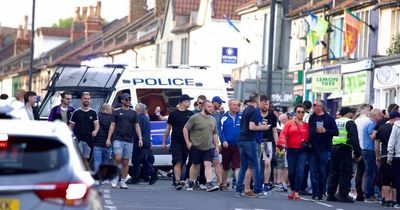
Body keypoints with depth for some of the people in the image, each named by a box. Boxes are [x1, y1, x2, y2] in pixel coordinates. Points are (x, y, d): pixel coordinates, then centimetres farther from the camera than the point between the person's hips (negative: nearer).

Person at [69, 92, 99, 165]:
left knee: (86, 159, 12)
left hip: (88, 140, 3)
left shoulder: (93, 113, 8)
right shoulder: (76, 112, 2)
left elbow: (96, 124, 0)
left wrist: (95, 131, -23)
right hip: (78, 139, -3)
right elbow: (71, 126, 3)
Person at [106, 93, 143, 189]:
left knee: (126, 162, 2)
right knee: (118, 158, -19)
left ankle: (122, 181, 9)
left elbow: (137, 126, 11)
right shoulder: (116, 112, 7)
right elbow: (112, 125, 5)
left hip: (129, 141, 2)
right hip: (118, 139, -2)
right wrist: (108, 138, -3)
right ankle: (115, 177, 0)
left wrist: (140, 138, -1)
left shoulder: (133, 113, 12)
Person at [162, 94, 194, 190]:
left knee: (182, 163, 7)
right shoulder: (173, 114, 2)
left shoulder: (190, 114, 10)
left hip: (186, 143, 3)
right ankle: (177, 181, -21)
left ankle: (176, 181, 16)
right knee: (177, 162, -14)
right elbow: (168, 129, 8)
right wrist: (164, 142, 7)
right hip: (175, 142, -3)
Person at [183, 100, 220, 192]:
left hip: (209, 147, 4)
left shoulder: (213, 120, 11)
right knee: (195, 165, 6)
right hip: (196, 146, -4)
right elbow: (185, 129, -6)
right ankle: (191, 183, 22)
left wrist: (216, 146, 14)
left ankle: (209, 184, -16)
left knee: (208, 165, -8)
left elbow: (215, 134, 19)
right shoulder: (195, 118, -7)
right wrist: (188, 142, -10)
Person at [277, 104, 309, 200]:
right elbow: (283, 134, -6)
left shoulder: (306, 125, 11)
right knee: (291, 171, 4)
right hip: (291, 151, 0)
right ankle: (292, 190, 24)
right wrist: (283, 143, -22)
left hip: (303, 151, 0)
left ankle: (296, 192, -10)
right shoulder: (289, 124, 6)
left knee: (300, 171, -13)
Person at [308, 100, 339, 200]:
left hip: (324, 150, -4)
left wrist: (325, 131, -18)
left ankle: (321, 193, 8)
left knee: (323, 172, 1)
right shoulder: (312, 117, 13)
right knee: (313, 172, 0)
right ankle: (315, 193, 3)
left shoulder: (329, 118, -1)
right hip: (313, 149, 4)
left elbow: (336, 132, -7)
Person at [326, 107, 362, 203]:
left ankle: (331, 194, 11)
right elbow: (355, 140, -13)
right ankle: (343, 195, -5)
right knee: (346, 174, -2)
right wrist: (357, 153, -11)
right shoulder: (350, 123, -5)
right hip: (345, 151, -6)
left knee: (333, 173, 11)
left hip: (333, 149, 6)